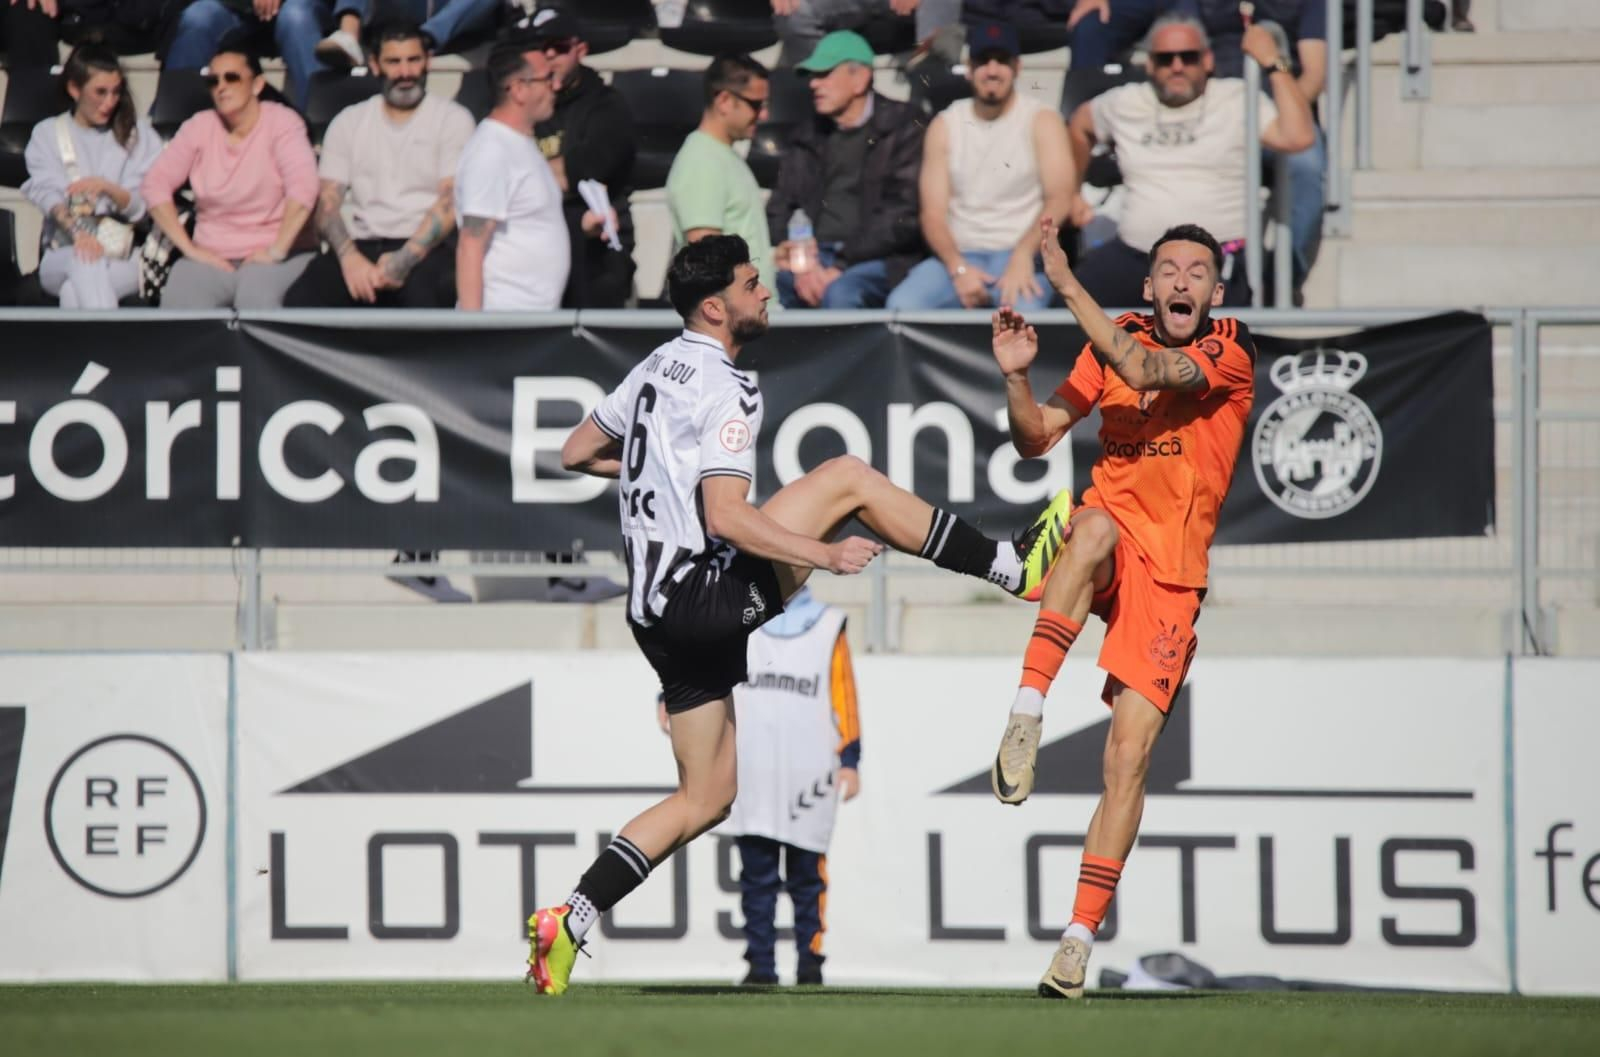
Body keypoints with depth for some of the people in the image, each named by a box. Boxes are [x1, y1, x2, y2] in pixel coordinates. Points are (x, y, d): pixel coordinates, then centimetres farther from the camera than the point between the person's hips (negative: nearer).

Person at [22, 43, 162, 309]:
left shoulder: (138, 133, 15)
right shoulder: (47, 134, 13)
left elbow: (143, 207, 6)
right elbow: (47, 193, -5)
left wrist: (107, 188, -18)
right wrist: (77, 231, -28)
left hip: (124, 258, 0)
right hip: (63, 255, 0)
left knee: (74, 293, -35)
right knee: (84, 259, -38)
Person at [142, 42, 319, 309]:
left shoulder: (281, 122, -1)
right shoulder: (199, 127, 10)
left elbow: (302, 188, -15)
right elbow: (156, 184, 5)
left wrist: (277, 251, -20)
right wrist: (190, 248, -6)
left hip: (270, 258, -3)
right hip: (213, 257, 3)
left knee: (257, 297, -38)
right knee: (180, 301, -29)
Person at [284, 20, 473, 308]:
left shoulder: (452, 119, 7)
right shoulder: (348, 122, 16)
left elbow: (451, 203, -4)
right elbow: (327, 202, 7)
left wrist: (404, 259, -21)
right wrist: (350, 257, -15)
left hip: (427, 246, -3)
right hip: (361, 244, 3)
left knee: (422, 293, -40)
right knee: (301, 300, -29)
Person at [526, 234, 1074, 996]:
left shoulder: (658, 368, 14)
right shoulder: (724, 389, -13)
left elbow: (576, 452, 25)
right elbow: (726, 518, -23)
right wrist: (826, 555, -20)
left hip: (655, 611, 9)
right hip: (708, 599, -9)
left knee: (704, 799, 13)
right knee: (847, 478, -3)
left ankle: (567, 922, 4)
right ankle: (1016, 567, 2)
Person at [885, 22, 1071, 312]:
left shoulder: (1040, 122, 4)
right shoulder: (945, 126, 11)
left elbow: (1059, 199, -9)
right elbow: (933, 212, 3)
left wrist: (1022, 257, -26)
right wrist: (958, 268, -16)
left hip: (1021, 254, -3)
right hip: (959, 255, 3)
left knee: (1024, 311, -39)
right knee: (902, 306, -28)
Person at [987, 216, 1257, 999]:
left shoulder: (1230, 351, -4)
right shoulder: (1116, 343, 9)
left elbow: (1148, 372, -22)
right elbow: (1035, 439, 10)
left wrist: (1067, 284, -23)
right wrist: (1016, 377, -10)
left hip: (1171, 575, -1)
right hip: (1108, 539, 1)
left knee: (1128, 759, -9)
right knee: (1097, 527, -38)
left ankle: (1081, 936, -4)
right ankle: (1026, 715, -41)